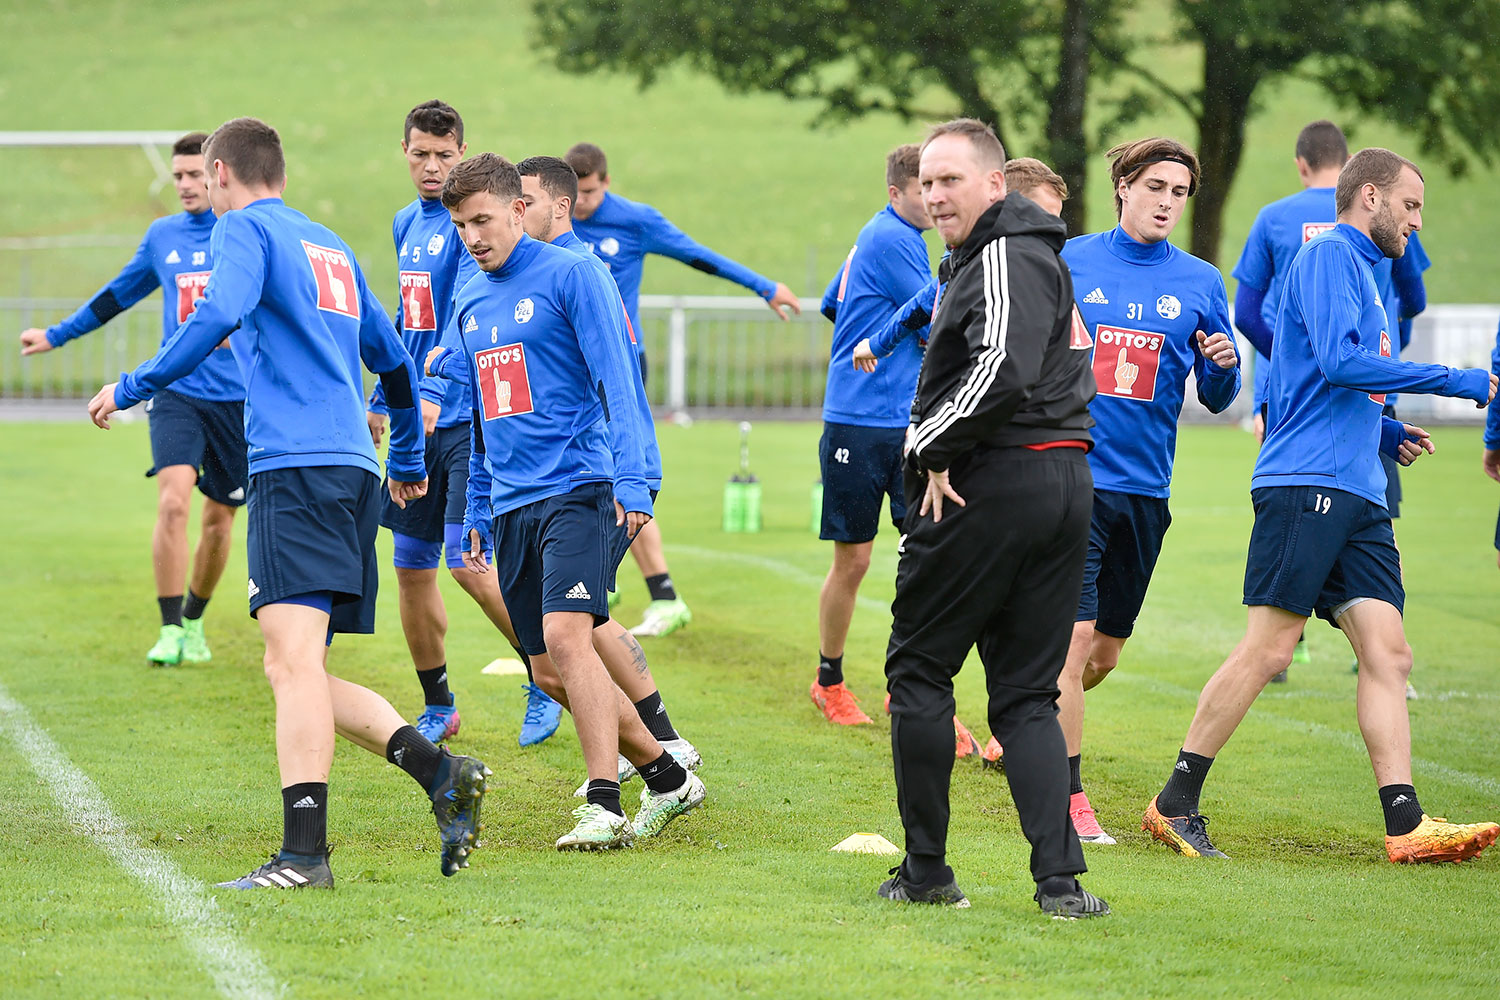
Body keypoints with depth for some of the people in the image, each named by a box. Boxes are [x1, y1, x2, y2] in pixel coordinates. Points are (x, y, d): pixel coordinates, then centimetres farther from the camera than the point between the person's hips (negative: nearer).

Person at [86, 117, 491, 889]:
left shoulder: (244, 228, 3)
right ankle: (443, 775, 2)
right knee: (297, 673, 12)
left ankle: (304, 854, -27)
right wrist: (408, 461, 47)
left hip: (295, 465, -8)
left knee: (293, 655, -17)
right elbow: (393, 361, 34)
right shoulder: (330, 246, 27)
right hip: (354, 470, 8)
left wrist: (133, 388, -12)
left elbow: (219, 314, -18)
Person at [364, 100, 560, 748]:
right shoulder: (407, 224, 15)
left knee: (470, 563, -13)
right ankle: (438, 710, 19)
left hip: (469, 418, -7)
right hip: (418, 422, 8)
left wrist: (434, 396, -35)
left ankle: (545, 683, 5)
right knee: (411, 568, 7)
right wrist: (381, 401, 27)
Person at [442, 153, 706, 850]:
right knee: (552, 673, 6)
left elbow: (618, 383, -11)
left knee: (566, 638, -22)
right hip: (512, 504, 7)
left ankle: (605, 806, -22)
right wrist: (477, 516, 23)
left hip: (577, 489, -7)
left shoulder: (571, 276, -4)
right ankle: (665, 775, 19)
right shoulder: (469, 302, 17)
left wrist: (630, 482, -21)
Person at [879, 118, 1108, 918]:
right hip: (1066, 483, 9)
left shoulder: (1008, 257, -12)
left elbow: (1003, 367, -26)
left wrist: (934, 449, -16)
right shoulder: (1025, 254, 21)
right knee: (1028, 693, 9)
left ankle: (926, 871, 7)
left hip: (990, 487, -9)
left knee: (917, 670, 3)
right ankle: (1059, 879, -3)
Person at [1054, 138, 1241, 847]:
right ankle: (1069, 799, -7)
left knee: (1106, 652, 12)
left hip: (1145, 488, 4)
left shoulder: (1200, 283, 7)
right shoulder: (1066, 264, 1)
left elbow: (1216, 399, 10)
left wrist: (1223, 365, -11)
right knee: (1075, 635, -14)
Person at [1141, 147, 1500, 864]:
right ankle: (1175, 805, -2)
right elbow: (1338, 362, -19)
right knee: (1269, 646, -10)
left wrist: (1384, 434, 18)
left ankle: (1405, 825, -6)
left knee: (1388, 651, -1)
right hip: (1305, 482, -10)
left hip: (1356, 495, 10)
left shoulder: (1361, 271, 26)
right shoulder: (1328, 256, -4)